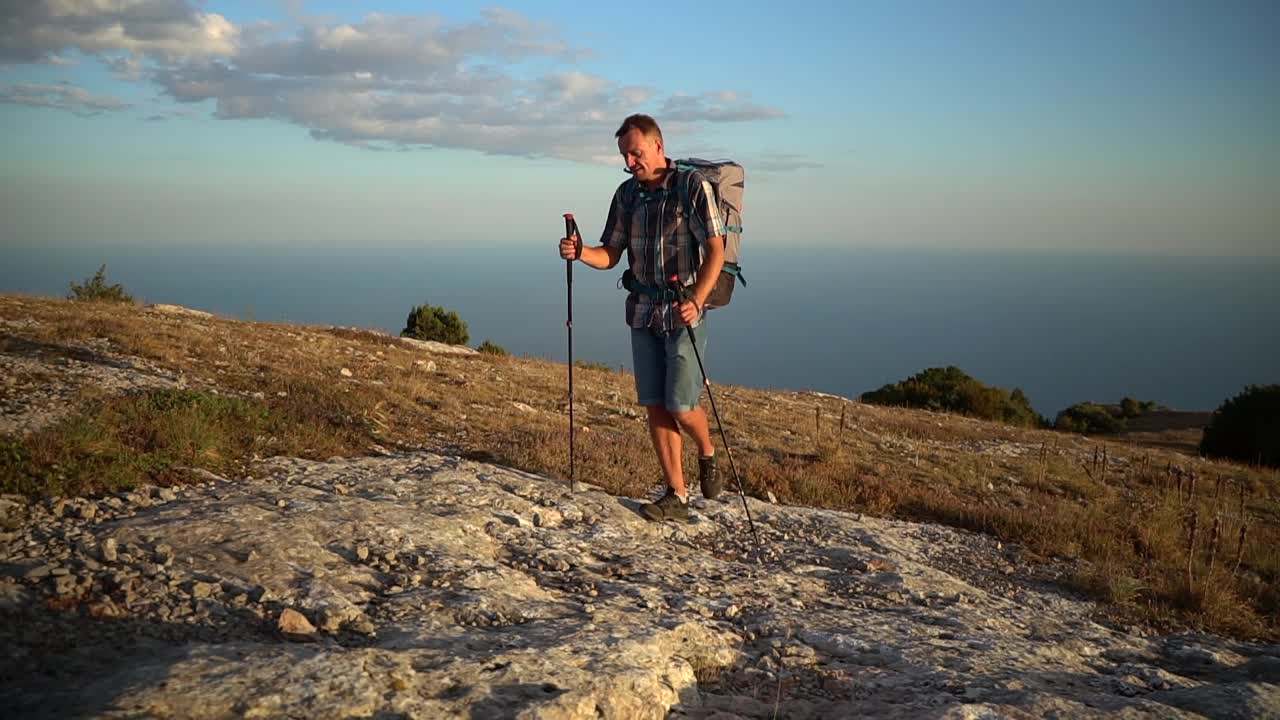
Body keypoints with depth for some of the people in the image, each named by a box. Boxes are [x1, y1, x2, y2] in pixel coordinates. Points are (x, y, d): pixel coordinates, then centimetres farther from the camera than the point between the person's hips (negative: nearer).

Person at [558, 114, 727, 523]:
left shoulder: (692, 186, -9)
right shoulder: (626, 194, 8)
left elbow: (715, 251, -13)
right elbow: (611, 254, 10)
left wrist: (695, 301, -26)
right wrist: (580, 252, -11)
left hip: (684, 313, -5)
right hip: (642, 312, 5)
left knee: (681, 405, -8)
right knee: (655, 406, 3)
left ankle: (707, 453, 25)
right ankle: (676, 497, 11)